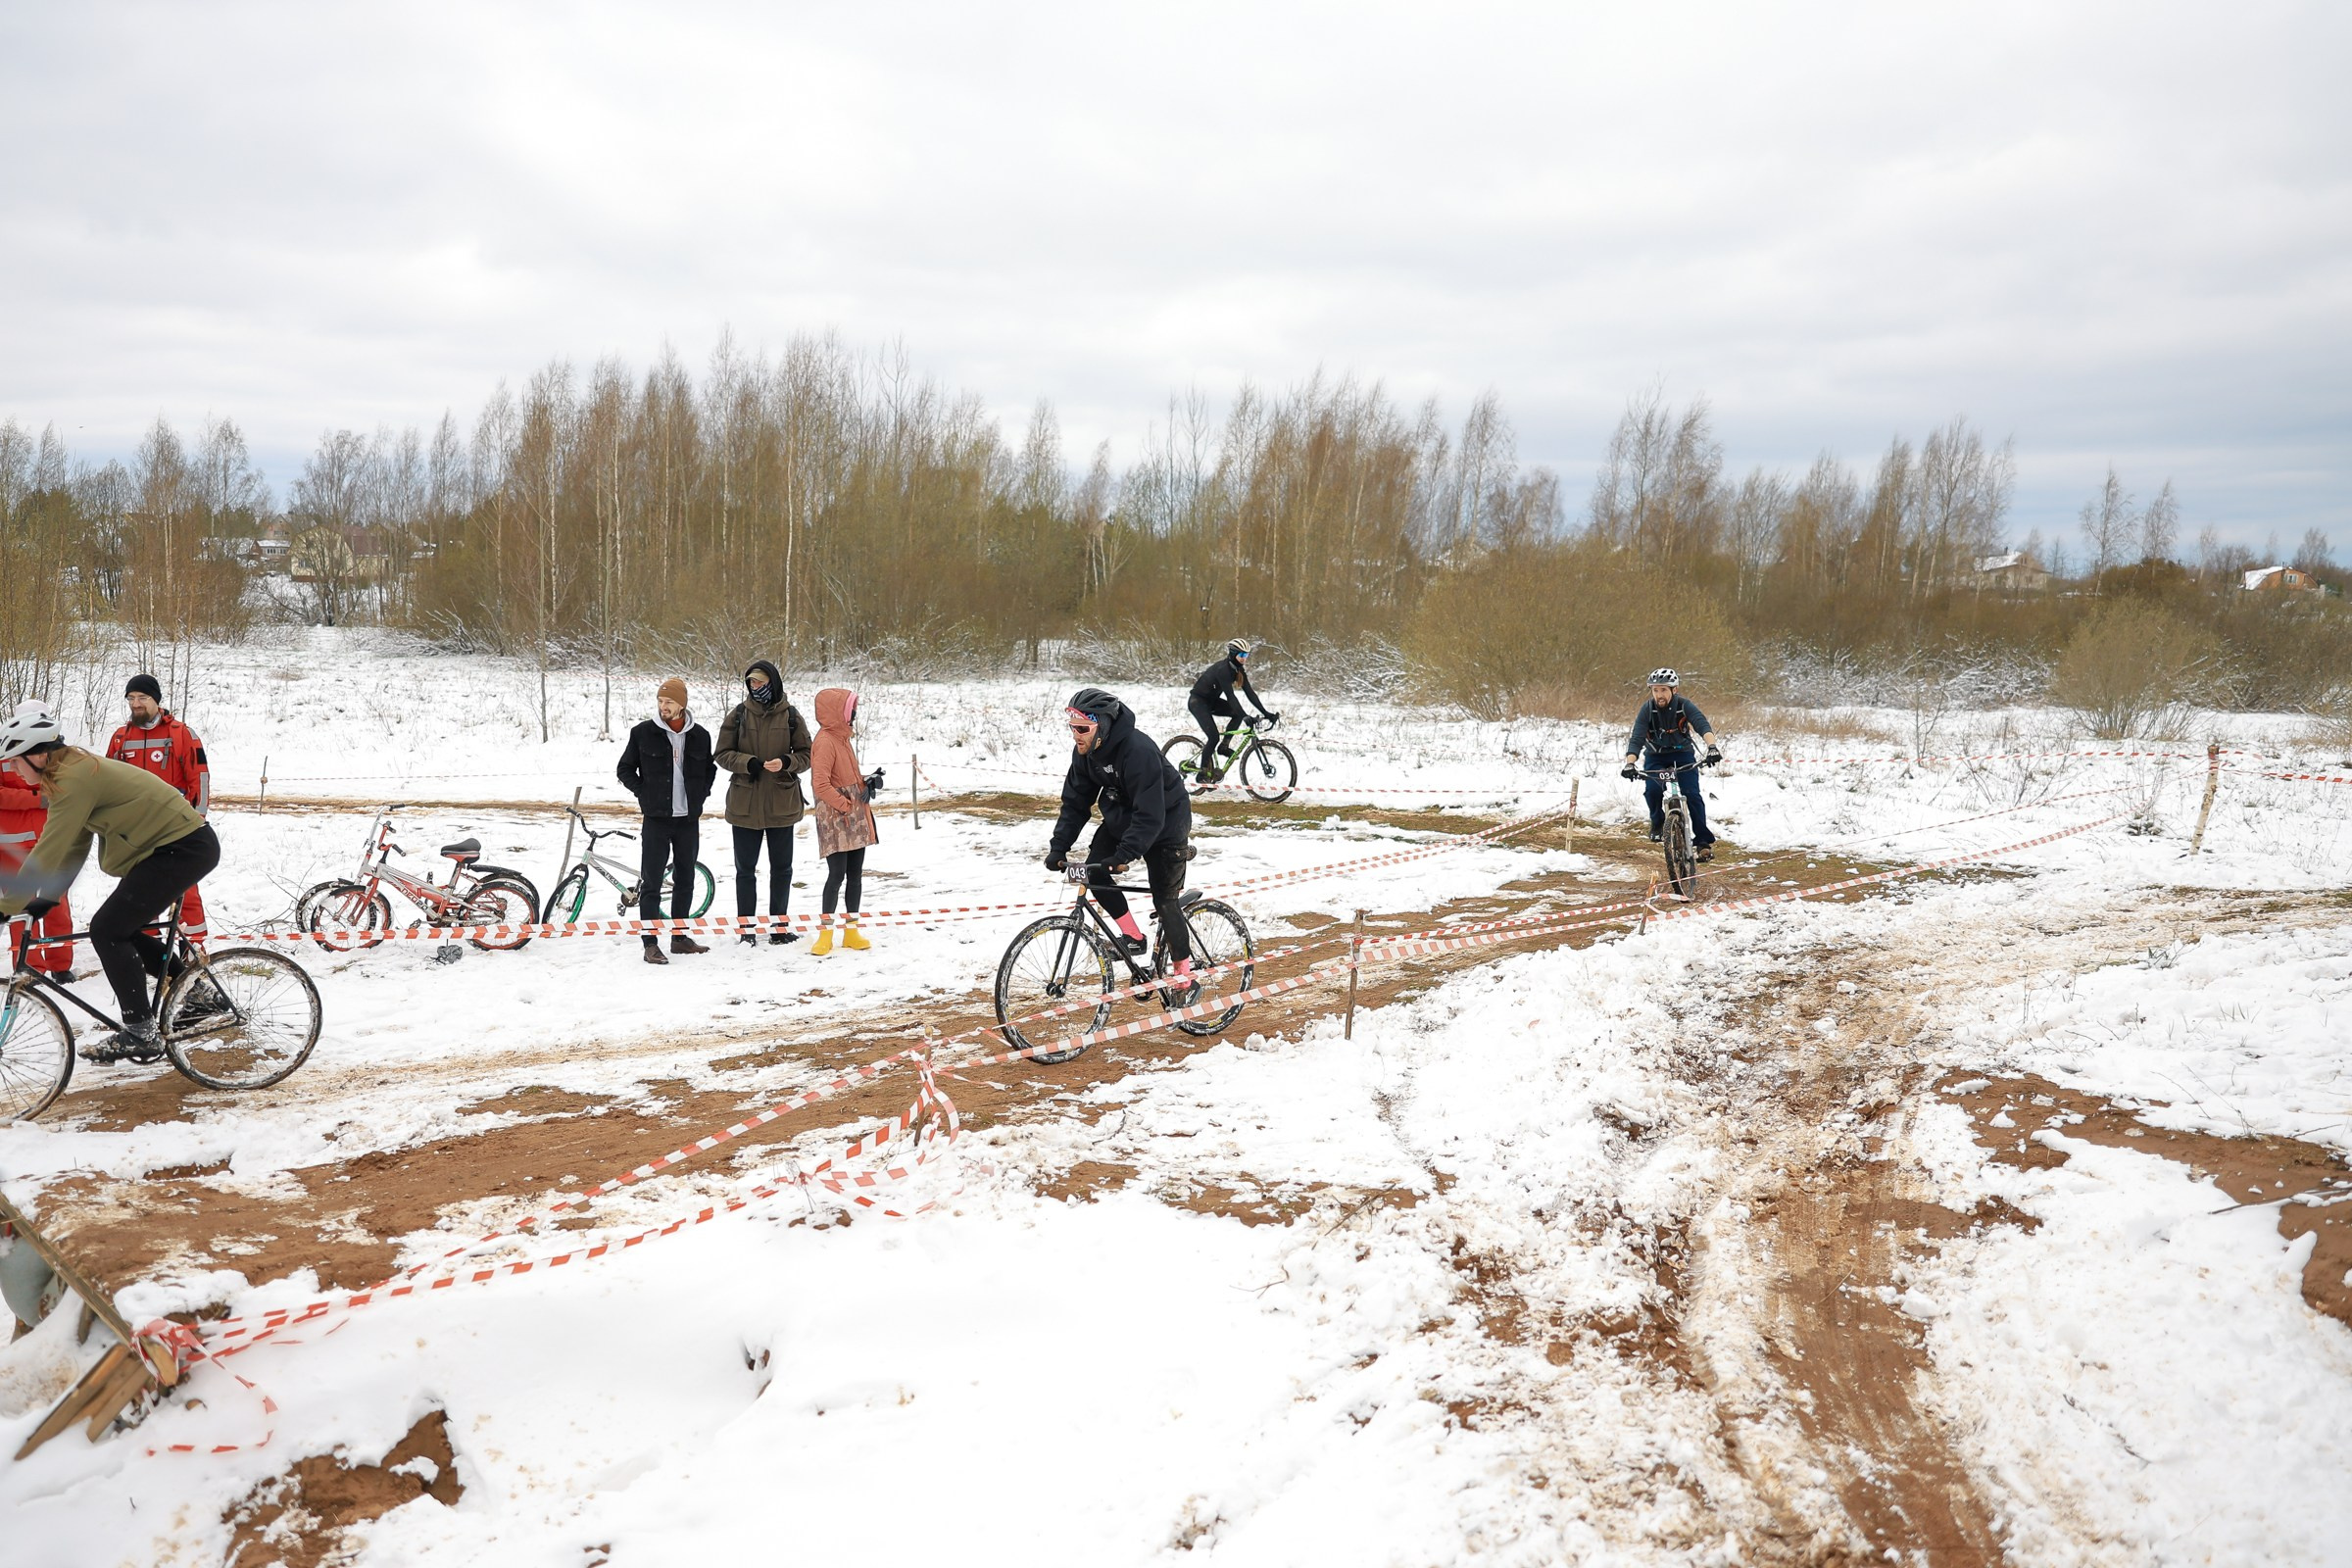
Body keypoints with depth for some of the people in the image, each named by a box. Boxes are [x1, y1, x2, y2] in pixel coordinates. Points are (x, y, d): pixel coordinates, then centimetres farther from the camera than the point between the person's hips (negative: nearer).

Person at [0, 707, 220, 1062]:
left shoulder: (73, 779, -17)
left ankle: (140, 1034, -7)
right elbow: (73, 847, 17)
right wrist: (47, 899, 15)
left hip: (184, 848, -10)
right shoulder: (79, 771, 13)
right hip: (184, 844, 10)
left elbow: (50, 850, -19)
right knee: (123, 930, 15)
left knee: (107, 930, -10)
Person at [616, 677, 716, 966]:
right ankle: (651, 943, 1)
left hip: (689, 820, 3)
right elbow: (625, 769, 5)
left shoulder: (700, 735, 4)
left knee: (685, 881, 11)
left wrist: (701, 794, 6)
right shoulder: (643, 732, -3)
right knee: (651, 883, -3)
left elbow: (710, 769, 19)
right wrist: (644, 793, -5)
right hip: (656, 819, -3)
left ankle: (679, 937, 22)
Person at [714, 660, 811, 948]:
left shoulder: (791, 716, 0)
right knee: (745, 869, 7)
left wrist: (786, 763, -18)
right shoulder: (738, 715, 1)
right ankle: (747, 928, 17)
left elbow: (806, 755, 3)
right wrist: (747, 762, -17)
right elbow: (723, 754, 1)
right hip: (745, 804, 0)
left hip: (782, 803, 0)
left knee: (781, 867, 10)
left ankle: (779, 925, 23)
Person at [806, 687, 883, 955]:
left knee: (855, 875, 10)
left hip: (857, 821, 9)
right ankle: (826, 933, 0)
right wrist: (846, 806, -17)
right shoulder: (826, 742, -14)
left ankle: (852, 931, 17)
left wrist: (868, 782, 5)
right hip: (835, 822, -9)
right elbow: (820, 785, -22)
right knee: (837, 874, -9)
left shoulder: (843, 739, 15)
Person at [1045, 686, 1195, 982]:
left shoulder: (1139, 751, -35)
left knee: (1165, 901, -5)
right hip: (1121, 819, 7)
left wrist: (1125, 855, -44)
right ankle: (1133, 937, 2)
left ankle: (1186, 972, 9)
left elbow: (1150, 815, -36)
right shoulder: (1085, 751, -12)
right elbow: (1075, 802, -5)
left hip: (1164, 825, -7)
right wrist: (1058, 847, -14)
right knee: (1094, 872, -13)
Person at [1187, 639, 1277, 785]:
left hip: (1212, 700, 8)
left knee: (1237, 714, -13)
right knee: (1214, 737, -18)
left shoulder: (1238, 669, -3)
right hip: (1197, 701, -8)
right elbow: (1230, 696, -36)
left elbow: (1249, 692, -5)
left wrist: (1265, 713, -13)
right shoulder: (1223, 669, -29)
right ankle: (1202, 775, -5)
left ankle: (1223, 746, 1)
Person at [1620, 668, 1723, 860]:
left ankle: (1704, 841, -7)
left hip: (1683, 753, 0)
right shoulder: (1647, 709, -19)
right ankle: (1657, 822, 4)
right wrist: (1629, 764, -43)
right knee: (1652, 789, -25)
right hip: (1656, 756, 0)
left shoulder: (1684, 705, -20)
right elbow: (1636, 738, -26)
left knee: (1692, 794, -17)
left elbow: (1702, 724, -36)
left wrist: (1712, 747, -55)